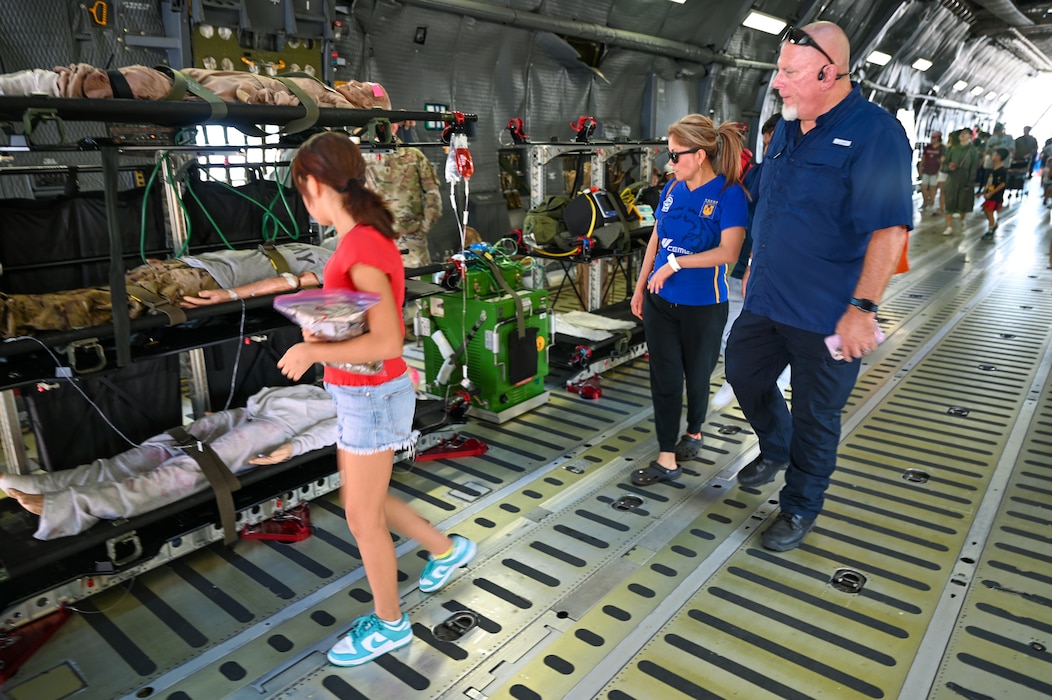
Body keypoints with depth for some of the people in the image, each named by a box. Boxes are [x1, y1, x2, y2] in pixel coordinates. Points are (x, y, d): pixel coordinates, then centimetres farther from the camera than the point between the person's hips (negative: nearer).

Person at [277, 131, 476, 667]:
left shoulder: (363, 248, -24)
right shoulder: (363, 238, 5)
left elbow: (388, 343, -28)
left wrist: (311, 351, -19)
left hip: (371, 397, -9)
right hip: (362, 393, 9)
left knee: (362, 517, 9)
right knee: (362, 500, 24)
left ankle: (389, 622, 31)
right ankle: (447, 549, 42)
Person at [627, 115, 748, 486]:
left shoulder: (729, 194, -13)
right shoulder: (672, 189, 5)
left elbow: (729, 252, -22)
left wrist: (675, 263, -20)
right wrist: (640, 287, 11)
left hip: (703, 305, -5)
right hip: (660, 302, 5)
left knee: (696, 375, 14)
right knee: (664, 378, 4)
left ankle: (694, 433, 39)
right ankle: (666, 459, 11)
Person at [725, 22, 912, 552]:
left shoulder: (874, 133, -16)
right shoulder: (787, 128, 9)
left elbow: (890, 229, -22)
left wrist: (863, 309, -26)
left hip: (825, 314, -7)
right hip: (766, 299, 8)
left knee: (815, 417, 7)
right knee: (743, 374, 20)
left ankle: (799, 509, 28)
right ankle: (776, 450, 48)